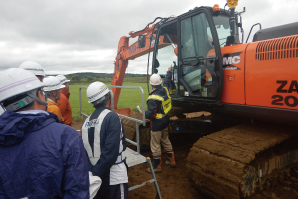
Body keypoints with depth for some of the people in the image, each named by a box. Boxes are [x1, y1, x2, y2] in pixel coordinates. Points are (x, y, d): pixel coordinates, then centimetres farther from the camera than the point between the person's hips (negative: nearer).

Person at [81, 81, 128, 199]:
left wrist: (91, 172, 8)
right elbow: (111, 151, -23)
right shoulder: (112, 117, -15)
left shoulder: (87, 121, 3)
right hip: (114, 178, -6)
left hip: (93, 177, 6)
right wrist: (96, 173, -14)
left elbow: (84, 151, 4)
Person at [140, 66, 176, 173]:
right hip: (165, 121, 8)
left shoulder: (153, 98, -27)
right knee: (166, 140, 25)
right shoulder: (165, 90, -5)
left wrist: (143, 113, -6)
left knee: (155, 145, 6)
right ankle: (171, 160, 38)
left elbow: (151, 114, -26)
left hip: (156, 124, -8)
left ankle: (157, 166, 20)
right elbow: (167, 81, 18)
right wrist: (169, 71, 34)